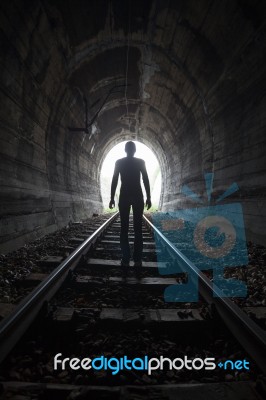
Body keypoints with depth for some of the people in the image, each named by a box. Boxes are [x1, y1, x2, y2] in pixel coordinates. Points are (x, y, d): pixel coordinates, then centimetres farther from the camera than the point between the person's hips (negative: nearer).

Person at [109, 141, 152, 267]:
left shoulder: (119, 162, 3)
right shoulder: (140, 162, 3)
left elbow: (114, 181, 1)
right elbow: (146, 181, -1)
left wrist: (112, 198, 3)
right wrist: (148, 197, 2)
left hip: (124, 196, 0)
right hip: (137, 196, 0)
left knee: (124, 228, 3)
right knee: (138, 228, 2)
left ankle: (126, 259, 0)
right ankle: (137, 259, 1)